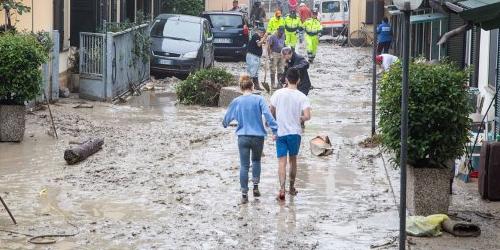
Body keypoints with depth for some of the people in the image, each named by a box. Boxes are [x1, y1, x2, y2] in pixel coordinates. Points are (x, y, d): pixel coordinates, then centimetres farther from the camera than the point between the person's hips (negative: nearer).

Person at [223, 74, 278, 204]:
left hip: (243, 137, 1)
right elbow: (268, 115, -14)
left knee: (244, 165, 4)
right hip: (258, 136, 0)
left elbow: (227, 117, 14)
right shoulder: (259, 99, -5)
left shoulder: (236, 102, 1)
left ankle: (244, 194, 2)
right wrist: (275, 130, -12)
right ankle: (256, 186, 13)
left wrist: (225, 124, 36)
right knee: (256, 161, 22)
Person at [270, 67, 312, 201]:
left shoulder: (278, 94, -5)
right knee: (293, 160, 18)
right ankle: (292, 187, 29)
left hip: (280, 132, 0)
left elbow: (272, 112, 2)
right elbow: (307, 116, -18)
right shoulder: (302, 97, -8)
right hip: (295, 132, 0)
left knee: (282, 162, -2)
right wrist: (300, 119, 6)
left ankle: (282, 189, -17)